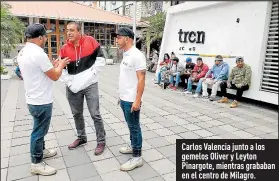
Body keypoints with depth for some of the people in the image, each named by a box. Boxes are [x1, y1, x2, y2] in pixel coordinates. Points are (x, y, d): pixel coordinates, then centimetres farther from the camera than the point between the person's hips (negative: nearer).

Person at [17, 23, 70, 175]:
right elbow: (55, 76, -18)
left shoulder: (22, 52, 7)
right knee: (39, 131, 4)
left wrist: (53, 65, 12)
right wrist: (60, 65, 0)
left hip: (33, 99, 10)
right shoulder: (38, 53, -24)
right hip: (41, 101, -10)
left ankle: (41, 150, 43)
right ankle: (36, 163, 19)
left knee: (39, 129, 25)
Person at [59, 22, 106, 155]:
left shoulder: (90, 41, -6)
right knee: (77, 114, 15)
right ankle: (81, 138, 35)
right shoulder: (64, 49, 0)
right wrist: (69, 83, -5)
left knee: (95, 114, 1)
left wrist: (93, 72, -8)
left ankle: (101, 141, 15)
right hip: (73, 88, 3)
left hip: (90, 85, -3)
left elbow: (100, 58, -2)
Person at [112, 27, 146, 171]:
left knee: (134, 127, 1)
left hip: (132, 100, -9)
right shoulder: (125, 55, 12)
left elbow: (141, 79, -20)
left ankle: (137, 157, 13)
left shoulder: (136, 55, -16)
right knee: (131, 125, 20)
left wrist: (137, 100, -22)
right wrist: (121, 95, 18)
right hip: (124, 99, 9)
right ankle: (133, 146, 38)